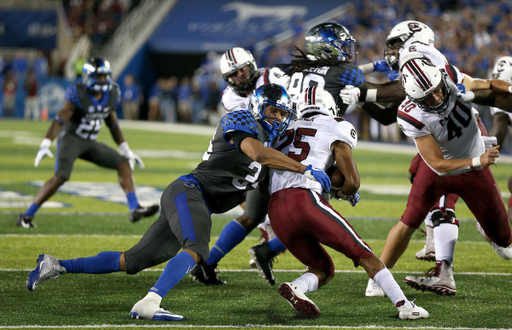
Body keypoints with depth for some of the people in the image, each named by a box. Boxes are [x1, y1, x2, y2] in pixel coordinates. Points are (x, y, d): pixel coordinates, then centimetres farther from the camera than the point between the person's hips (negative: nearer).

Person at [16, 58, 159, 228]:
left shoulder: (111, 95, 2)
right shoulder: (78, 94, -17)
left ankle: (135, 209, -9)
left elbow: (113, 124, 16)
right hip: (71, 138, -7)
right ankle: (27, 215, -19)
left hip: (90, 143, 7)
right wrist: (45, 146, -33)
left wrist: (126, 150, 17)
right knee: (60, 177, -25)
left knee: (124, 163, -4)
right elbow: (60, 120, -22)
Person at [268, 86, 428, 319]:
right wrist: (341, 193, 27)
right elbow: (352, 182, 4)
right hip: (305, 200, -5)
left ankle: (294, 288, -12)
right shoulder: (336, 129, 11)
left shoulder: (285, 130, 27)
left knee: (323, 269, 16)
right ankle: (404, 305, -2)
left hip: (276, 211, 5)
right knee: (364, 256, 6)